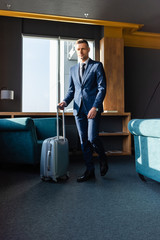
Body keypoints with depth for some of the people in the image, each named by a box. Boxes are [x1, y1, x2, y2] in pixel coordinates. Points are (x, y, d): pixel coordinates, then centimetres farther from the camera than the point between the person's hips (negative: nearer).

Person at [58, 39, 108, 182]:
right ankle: (90, 171, 16)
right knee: (84, 141, 5)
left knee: (92, 138, -11)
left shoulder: (97, 66, 3)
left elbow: (102, 88, -5)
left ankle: (103, 159, 20)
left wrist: (95, 107, -16)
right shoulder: (73, 69, 19)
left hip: (93, 108, -5)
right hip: (79, 109, 5)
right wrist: (65, 101, -1)